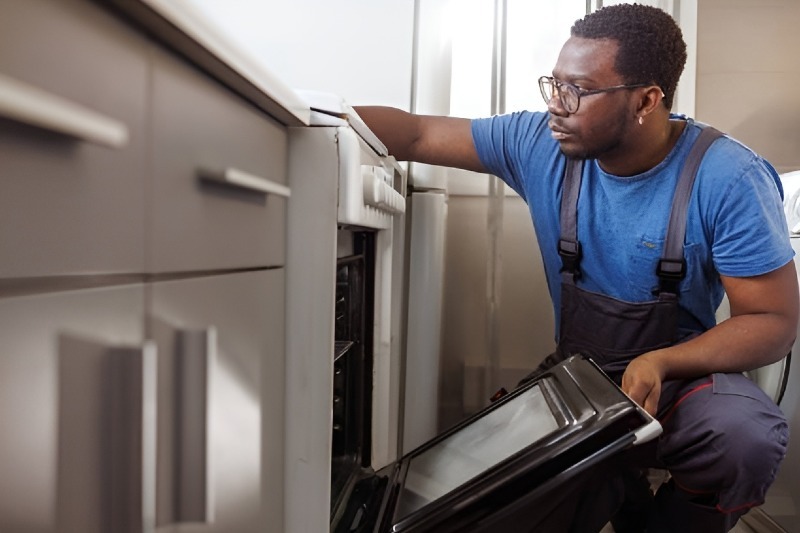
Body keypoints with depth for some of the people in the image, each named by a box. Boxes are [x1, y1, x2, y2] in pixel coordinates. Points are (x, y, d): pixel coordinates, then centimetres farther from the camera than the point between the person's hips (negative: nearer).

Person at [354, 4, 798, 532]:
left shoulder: (728, 180, -16)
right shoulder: (540, 143, -8)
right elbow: (416, 135, -4)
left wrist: (660, 363, -29)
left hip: (684, 372, -1)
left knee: (747, 436, -33)